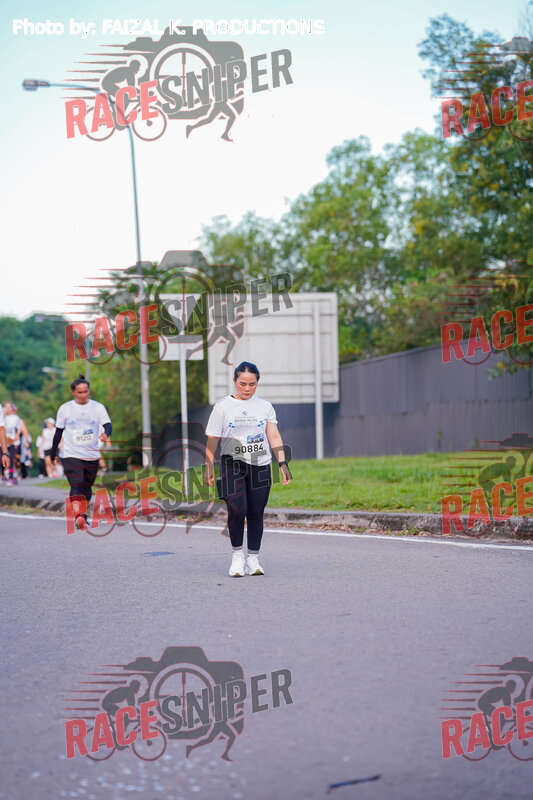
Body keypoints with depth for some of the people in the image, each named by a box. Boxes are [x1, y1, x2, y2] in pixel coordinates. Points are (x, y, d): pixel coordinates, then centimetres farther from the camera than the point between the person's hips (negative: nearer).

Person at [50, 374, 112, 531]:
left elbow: (107, 424, -5)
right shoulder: (65, 408, 2)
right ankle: (78, 517, -31)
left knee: (87, 488, 12)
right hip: (71, 455, -2)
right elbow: (59, 431, 9)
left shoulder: (98, 407, 3)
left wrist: (106, 434, -29)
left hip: (92, 455, 2)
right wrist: (53, 453, 13)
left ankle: (83, 515, 28)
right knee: (76, 486, -18)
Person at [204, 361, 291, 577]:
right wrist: (209, 468, -1)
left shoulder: (265, 406, 9)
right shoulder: (223, 406, 3)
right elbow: (212, 440, 4)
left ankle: (253, 559, 13)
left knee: (255, 513, 1)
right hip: (232, 464, -2)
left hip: (260, 466, 2)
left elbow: (274, 436, 7)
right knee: (237, 510, -17)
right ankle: (237, 554, 0)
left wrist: (282, 463, -3)